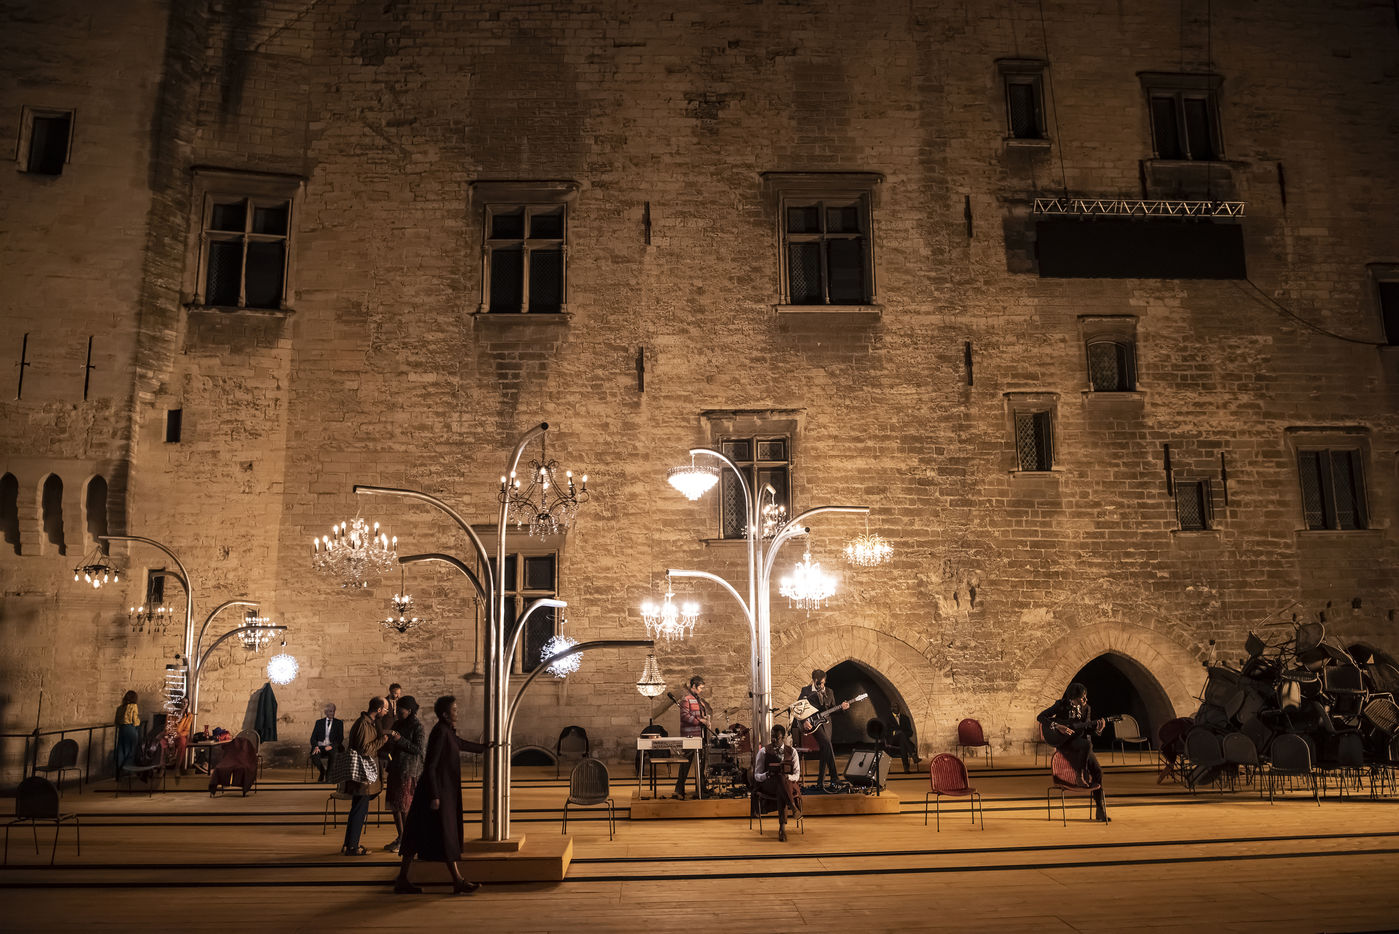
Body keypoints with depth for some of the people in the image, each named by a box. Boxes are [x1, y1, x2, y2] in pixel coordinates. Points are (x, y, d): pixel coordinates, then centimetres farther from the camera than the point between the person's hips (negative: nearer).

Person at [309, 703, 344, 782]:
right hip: (320, 747, 2)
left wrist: (331, 746, -15)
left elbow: (340, 738, 2)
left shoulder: (339, 723, 11)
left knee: (333, 754, -37)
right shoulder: (319, 722, 15)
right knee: (314, 756, -31)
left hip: (332, 747, -2)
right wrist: (315, 746, -12)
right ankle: (322, 771, 0)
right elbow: (313, 737, 9)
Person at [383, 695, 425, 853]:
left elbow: (418, 749, -17)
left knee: (405, 806, -5)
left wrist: (400, 739, -20)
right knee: (394, 804, 11)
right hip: (395, 768, 8)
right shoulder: (397, 724, 12)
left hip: (409, 770, -8)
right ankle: (400, 837, 23)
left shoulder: (418, 727, -11)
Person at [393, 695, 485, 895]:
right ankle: (458, 882, 3)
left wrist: (483, 748, 48)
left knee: (417, 835, 11)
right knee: (445, 835, -3)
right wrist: (434, 796, -23)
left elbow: (460, 743, 33)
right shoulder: (440, 732, -18)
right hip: (438, 790, -10)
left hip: (441, 790, 10)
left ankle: (402, 880, 15)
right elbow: (430, 766, -22)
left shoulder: (447, 731, 11)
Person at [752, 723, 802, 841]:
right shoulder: (763, 751, 7)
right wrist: (767, 775, -20)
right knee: (780, 779, -37)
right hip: (768, 785, -1)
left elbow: (796, 775, 6)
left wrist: (787, 776, -18)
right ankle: (792, 805, -45)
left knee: (781, 792, -37)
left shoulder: (792, 752, 11)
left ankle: (782, 826, -42)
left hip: (789, 783, 1)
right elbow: (757, 776, 4)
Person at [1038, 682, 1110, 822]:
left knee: (1097, 770, -12)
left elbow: (1089, 731, 11)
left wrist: (1097, 727, -10)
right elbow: (1041, 717, -11)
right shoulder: (1061, 705, -6)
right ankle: (1081, 775, -19)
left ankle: (1101, 811, -5)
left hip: (1081, 742, 5)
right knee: (1086, 745, -36)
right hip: (1064, 742, -5)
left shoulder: (1086, 709, 8)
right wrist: (1058, 727, -22)